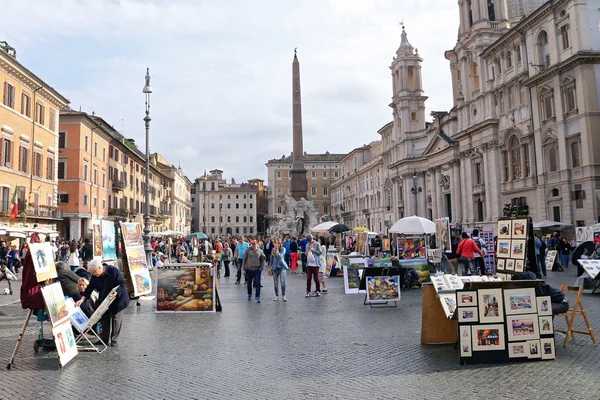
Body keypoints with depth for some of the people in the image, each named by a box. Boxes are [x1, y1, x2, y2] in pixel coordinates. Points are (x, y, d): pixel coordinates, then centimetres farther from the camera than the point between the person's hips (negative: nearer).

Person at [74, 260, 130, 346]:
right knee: (105, 320, 9)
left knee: (116, 319, 2)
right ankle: (104, 339, 19)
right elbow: (90, 288, -1)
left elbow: (122, 284, -22)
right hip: (104, 300, 5)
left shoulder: (113, 271, -26)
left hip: (117, 299, -5)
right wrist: (82, 299, -12)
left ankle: (114, 340, 13)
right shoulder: (94, 276, -8)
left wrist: (116, 293, -38)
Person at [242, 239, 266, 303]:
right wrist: (243, 269, -3)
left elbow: (262, 260, 11)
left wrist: (261, 268, 1)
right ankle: (249, 295, 32)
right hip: (249, 270, 1)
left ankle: (258, 297, -3)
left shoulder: (260, 251, 1)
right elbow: (244, 260, 0)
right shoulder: (247, 250, -3)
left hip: (257, 269, 0)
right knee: (249, 284, 13)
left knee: (257, 284, -6)